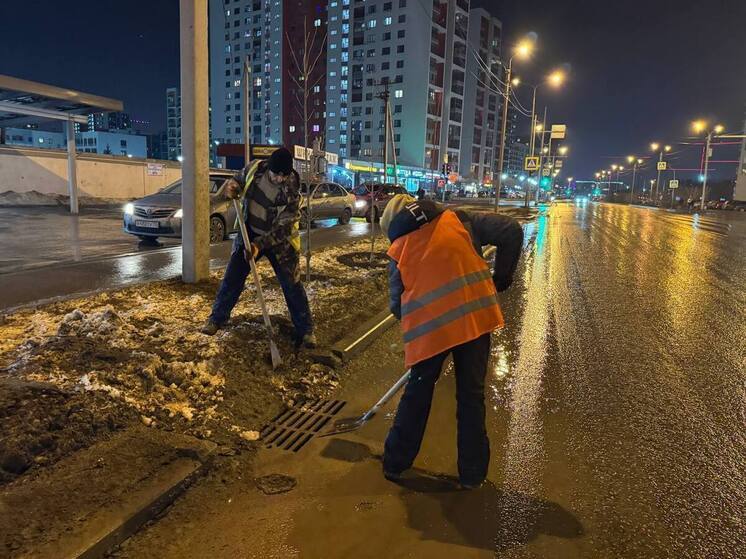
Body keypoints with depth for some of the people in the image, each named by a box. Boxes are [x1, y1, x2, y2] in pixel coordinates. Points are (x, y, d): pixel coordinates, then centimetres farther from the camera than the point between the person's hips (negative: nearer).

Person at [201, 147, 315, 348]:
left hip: (279, 241, -3)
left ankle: (306, 330, 11)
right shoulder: (255, 169, -12)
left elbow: (282, 228, -25)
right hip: (249, 233, 4)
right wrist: (232, 185, -12)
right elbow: (239, 178, 11)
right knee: (232, 277, 4)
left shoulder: (292, 193, -24)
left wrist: (259, 245, -35)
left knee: (292, 285, -1)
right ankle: (217, 318, 23)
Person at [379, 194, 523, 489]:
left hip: (428, 329, 0)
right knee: (471, 396, 14)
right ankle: (472, 473, 26)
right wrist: (501, 278, 13)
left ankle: (395, 463, 33)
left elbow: (398, 303, 12)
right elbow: (511, 231, 3)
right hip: (474, 319, 0)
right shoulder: (458, 219, 10)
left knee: (417, 393, 20)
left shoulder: (398, 249, 11)